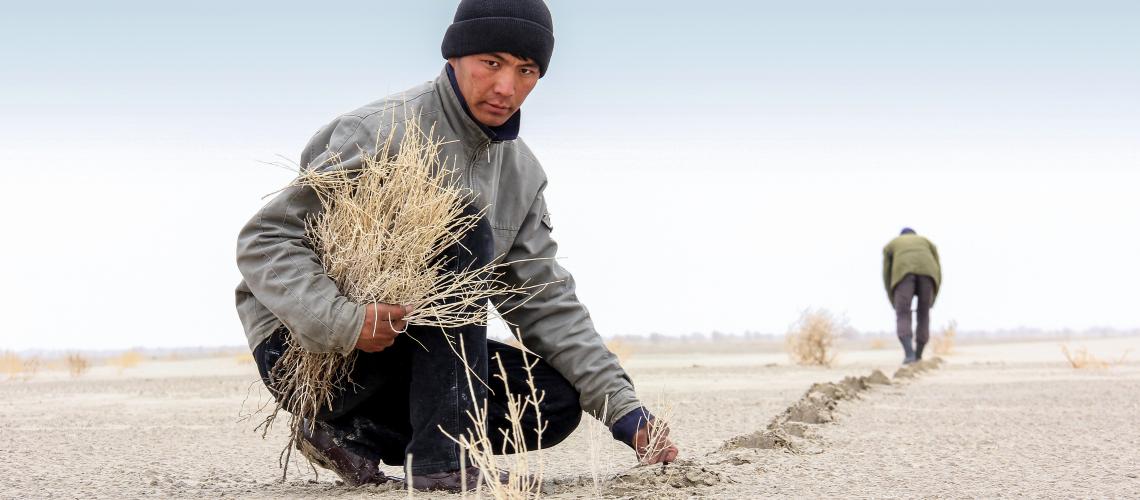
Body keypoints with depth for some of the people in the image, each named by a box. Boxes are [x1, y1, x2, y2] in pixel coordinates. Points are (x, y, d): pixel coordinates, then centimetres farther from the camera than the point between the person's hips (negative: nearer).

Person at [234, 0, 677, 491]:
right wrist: (342, 320, -37)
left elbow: (545, 302, 4)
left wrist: (624, 409, -6)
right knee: (463, 229, -27)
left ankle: (359, 434, -3)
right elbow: (265, 239, -20)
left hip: (402, 347, 7)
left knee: (556, 404, -10)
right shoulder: (380, 133, -18)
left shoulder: (521, 174, 5)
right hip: (304, 348, -7)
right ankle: (443, 461, -30)